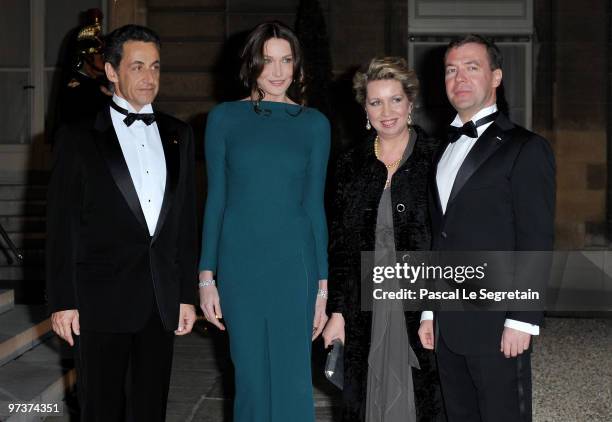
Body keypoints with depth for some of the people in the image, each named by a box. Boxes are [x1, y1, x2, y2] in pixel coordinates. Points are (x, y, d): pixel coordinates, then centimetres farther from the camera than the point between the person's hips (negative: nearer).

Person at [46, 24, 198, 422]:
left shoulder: (179, 135, 9)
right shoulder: (78, 138, -1)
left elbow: (187, 220, 10)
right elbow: (62, 225, -2)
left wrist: (188, 294, 8)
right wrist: (63, 301, -6)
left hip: (162, 301, 3)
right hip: (102, 300, -3)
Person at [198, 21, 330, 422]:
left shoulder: (314, 124, 5)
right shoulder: (224, 118, 4)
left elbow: (315, 203, 6)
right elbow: (215, 199, 4)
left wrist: (323, 284, 2)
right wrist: (207, 276, 0)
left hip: (295, 261, 0)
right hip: (239, 262, 0)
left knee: (292, 380, 2)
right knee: (251, 378, 8)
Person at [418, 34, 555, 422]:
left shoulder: (524, 147, -4)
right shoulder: (445, 149, 16)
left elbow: (536, 242, -10)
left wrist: (522, 321, -15)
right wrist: (430, 311, 14)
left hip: (497, 326, -6)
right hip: (448, 327, 6)